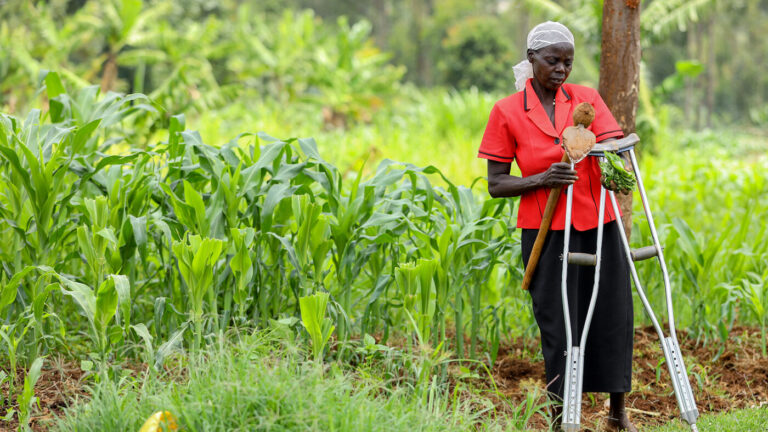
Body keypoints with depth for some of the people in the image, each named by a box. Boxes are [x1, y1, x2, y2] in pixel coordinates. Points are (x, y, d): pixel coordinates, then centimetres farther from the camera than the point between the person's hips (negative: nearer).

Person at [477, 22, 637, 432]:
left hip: (598, 226, 3)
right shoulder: (507, 112, -1)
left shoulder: (587, 99, 6)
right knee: (558, 322, -3)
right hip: (546, 230, -3)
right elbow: (496, 185, -2)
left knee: (613, 315, 5)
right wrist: (542, 179, -19)